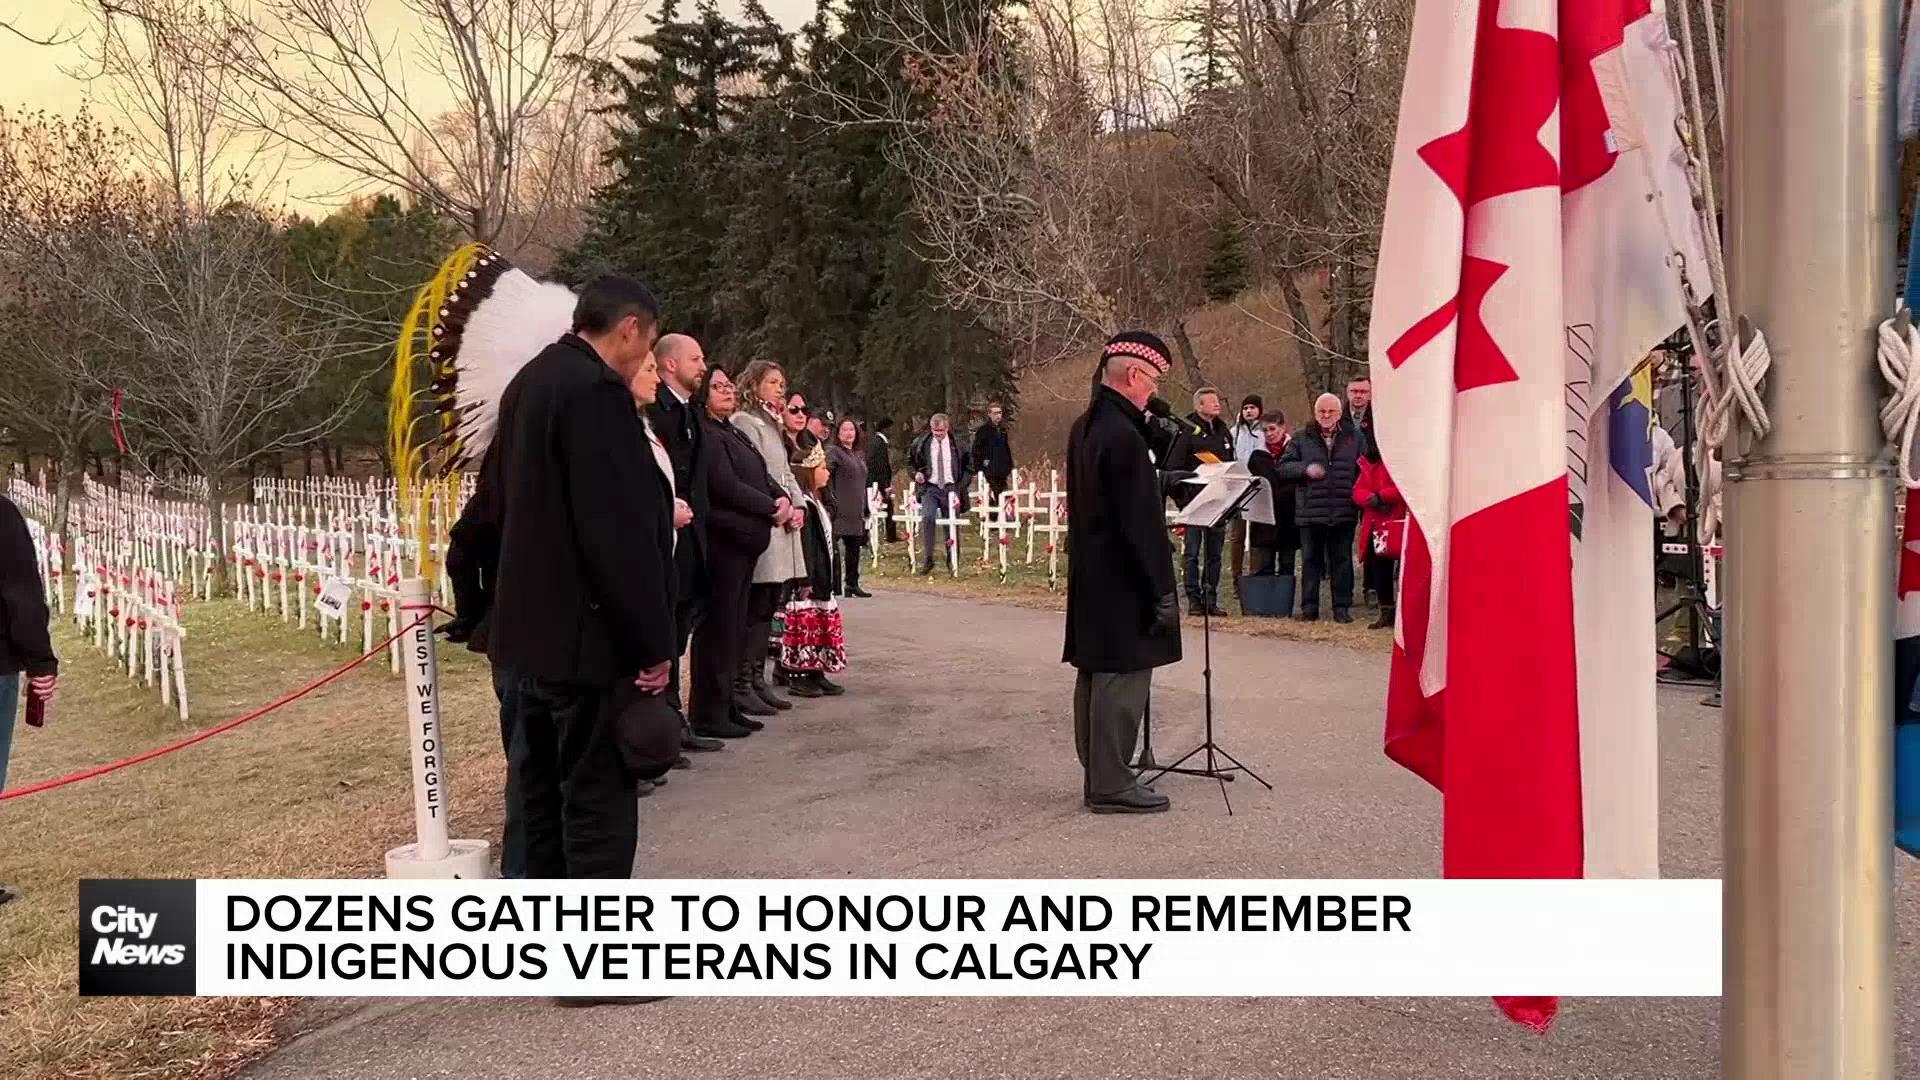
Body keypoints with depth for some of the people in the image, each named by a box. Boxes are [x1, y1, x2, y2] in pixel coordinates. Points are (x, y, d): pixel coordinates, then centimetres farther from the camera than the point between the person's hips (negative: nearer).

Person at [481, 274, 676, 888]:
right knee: (598, 798, -4)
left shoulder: (528, 383, 13)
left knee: (546, 788, 17)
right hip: (587, 631, -10)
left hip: (533, 624, 10)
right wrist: (652, 642, -16)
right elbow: (620, 531, -21)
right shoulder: (596, 391, -18)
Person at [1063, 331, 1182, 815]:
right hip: (1123, 582, -10)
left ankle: (1097, 774, 24)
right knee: (1122, 679, -3)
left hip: (1089, 576, 10)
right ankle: (1110, 785, 3)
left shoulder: (1084, 427, 10)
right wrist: (1162, 591, -17)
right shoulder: (1123, 435, -20)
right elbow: (1142, 524, -21)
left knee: (1094, 675, 15)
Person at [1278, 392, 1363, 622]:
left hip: (1343, 512, 0)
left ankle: (1342, 607, 13)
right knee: (1311, 560, 6)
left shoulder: (1354, 438, 7)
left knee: (1342, 560, 6)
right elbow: (1283, 467, 3)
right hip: (1310, 512, 0)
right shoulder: (1302, 440, 7)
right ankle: (1309, 607, 13)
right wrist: (1305, 468, -14)